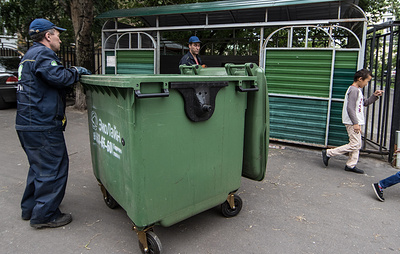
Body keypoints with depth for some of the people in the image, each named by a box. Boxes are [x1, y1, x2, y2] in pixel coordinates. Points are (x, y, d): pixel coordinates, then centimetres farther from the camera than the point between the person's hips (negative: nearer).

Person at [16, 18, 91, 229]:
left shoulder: (31, 55, 22)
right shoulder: (42, 54, -12)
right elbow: (59, 77, -25)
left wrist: (73, 73, 9)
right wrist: (76, 71, -7)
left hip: (28, 123, 11)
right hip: (42, 125, -11)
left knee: (40, 166, 21)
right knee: (53, 168, -2)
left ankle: (30, 208, 33)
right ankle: (45, 215, 7)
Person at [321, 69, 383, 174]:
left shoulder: (358, 90, 17)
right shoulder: (354, 90, -16)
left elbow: (365, 103, 27)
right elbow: (350, 108, -23)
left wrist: (374, 96, 12)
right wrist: (355, 123, -24)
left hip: (355, 122, 11)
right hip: (352, 122, -11)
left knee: (357, 145, 12)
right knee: (354, 145, -9)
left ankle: (351, 165, 17)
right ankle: (328, 153, -6)